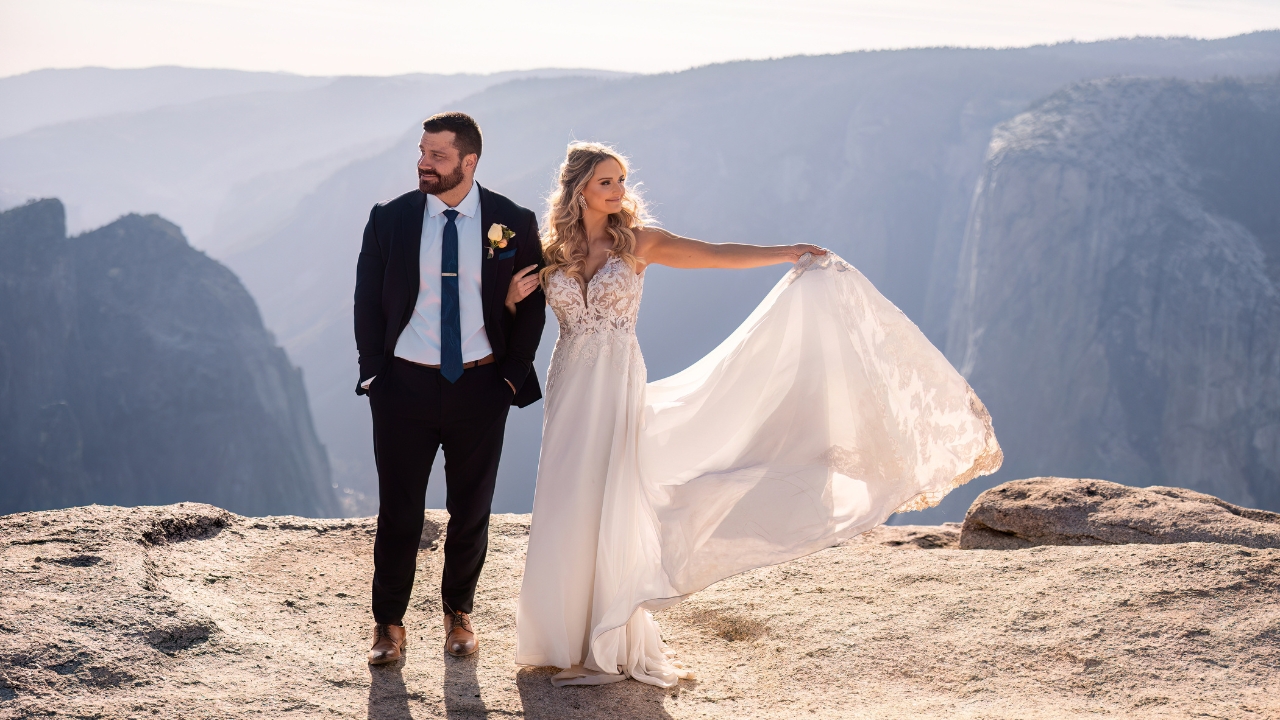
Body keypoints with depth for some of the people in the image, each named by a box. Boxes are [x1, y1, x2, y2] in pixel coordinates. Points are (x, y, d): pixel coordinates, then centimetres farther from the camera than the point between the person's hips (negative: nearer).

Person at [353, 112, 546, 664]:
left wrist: (512, 375, -3)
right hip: (405, 385, 0)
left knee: (471, 510, 12)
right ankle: (388, 622, 18)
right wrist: (373, 372, -1)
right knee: (398, 510, 4)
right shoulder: (389, 220, -2)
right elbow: (367, 302, 4)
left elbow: (531, 305, 3)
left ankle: (458, 613, 31)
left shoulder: (513, 223, -3)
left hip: (481, 387, 1)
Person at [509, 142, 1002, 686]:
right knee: (566, 512, 2)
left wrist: (788, 252, -10)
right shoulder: (550, 253, 5)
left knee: (610, 508, -5)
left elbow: (716, 255, -4)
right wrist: (514, 297, -8)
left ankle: (609, 645, 2)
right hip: (569, 387, 2)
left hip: (619, 386, -2)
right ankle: (569, 638, 14)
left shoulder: (636, 241, 0)